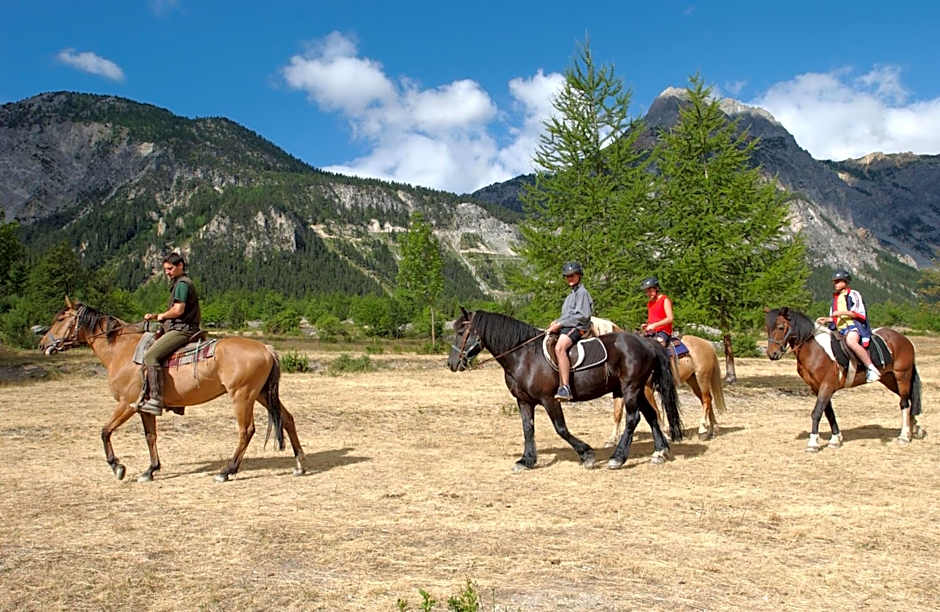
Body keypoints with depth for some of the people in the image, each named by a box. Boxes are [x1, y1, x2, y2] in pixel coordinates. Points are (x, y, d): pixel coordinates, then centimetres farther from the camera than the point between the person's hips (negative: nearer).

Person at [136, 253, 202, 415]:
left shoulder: (182, 283, -10)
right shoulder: (178, 283, 24)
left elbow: (178, 310, -21)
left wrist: (162, 315, -4)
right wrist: (154, 316, 13)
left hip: (181, 330, -11)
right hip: (178, 329, 11)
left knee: (150, 356, -22)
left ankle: (156, 401, -26)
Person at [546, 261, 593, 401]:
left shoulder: (582, 292, -4)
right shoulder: (572, 294, 27)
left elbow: (582, 315, -14)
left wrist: (560, 324, -15)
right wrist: (557, 321, 11)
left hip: (577, 328, -11)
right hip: (566, 327, 11)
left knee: (559, 348, -35)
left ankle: (565, 388, -42)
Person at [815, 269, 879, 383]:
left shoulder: (853, 294, 1)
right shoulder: (835, 298, 23)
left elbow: (860, 314, -8)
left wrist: (843, 312, -18)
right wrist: (826, 319, 8)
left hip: (853, 325, -9)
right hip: (839, 329, 9)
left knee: (851, 341, -37)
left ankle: (872, 369, -31)